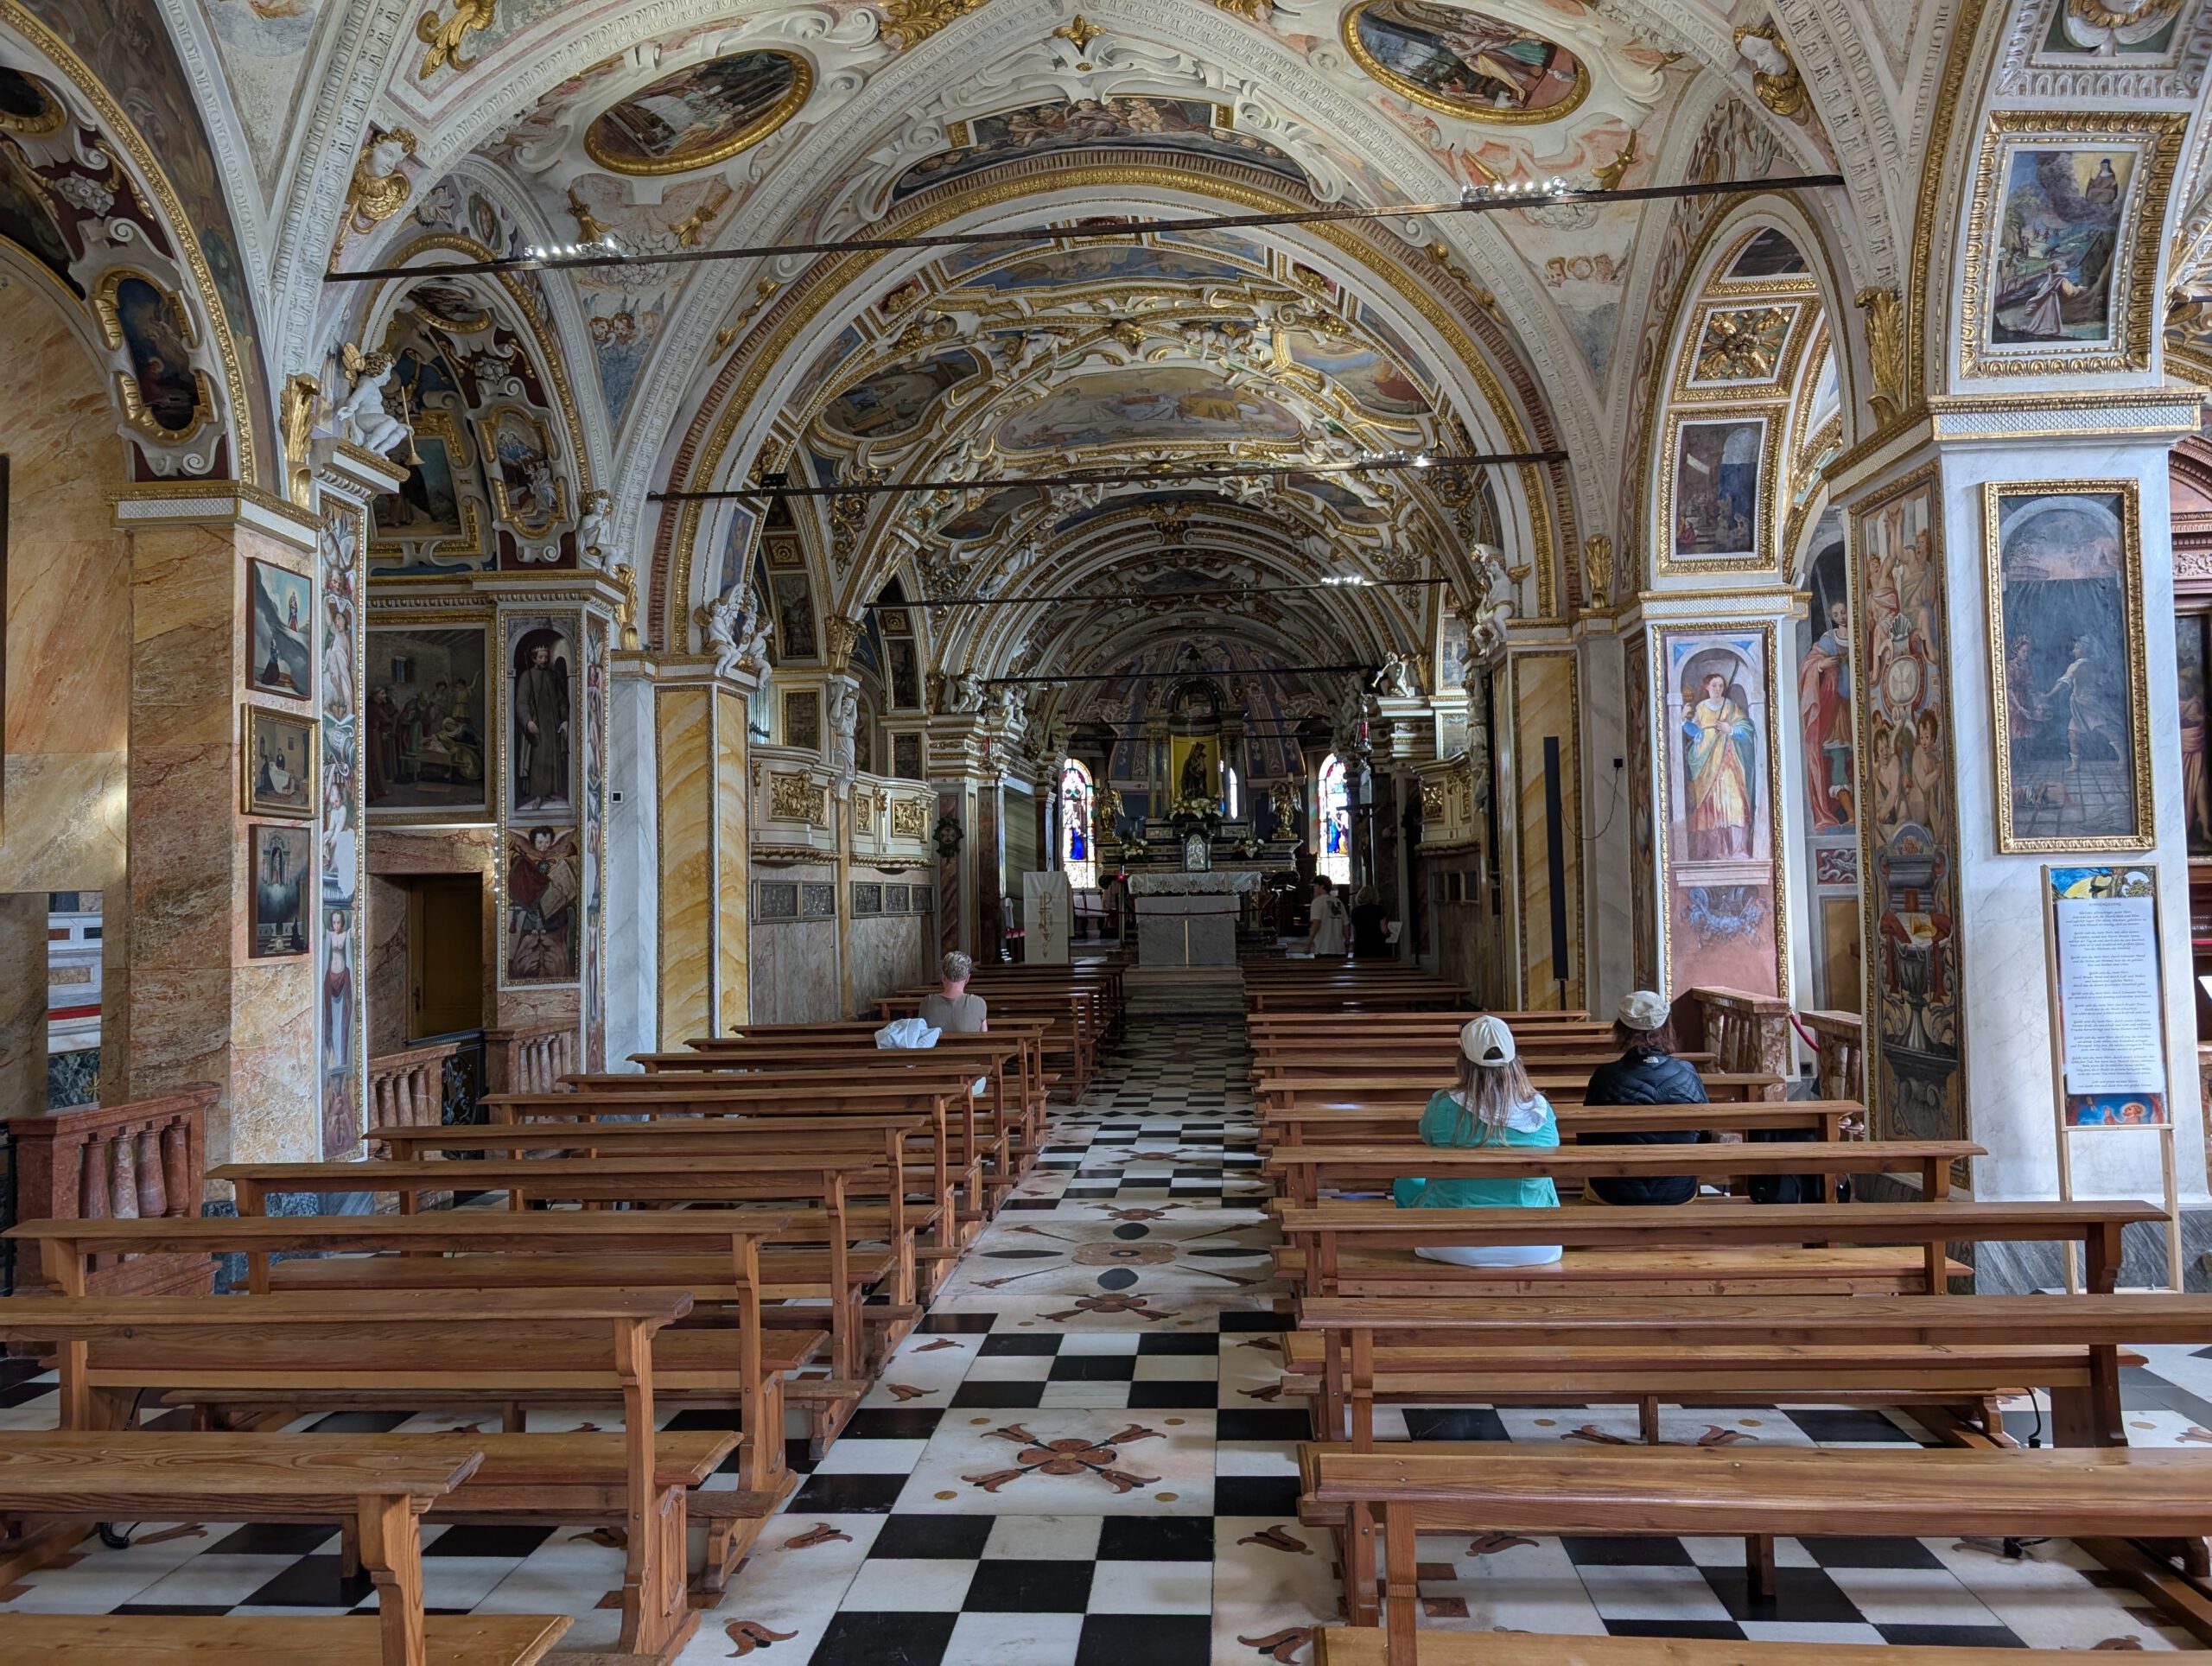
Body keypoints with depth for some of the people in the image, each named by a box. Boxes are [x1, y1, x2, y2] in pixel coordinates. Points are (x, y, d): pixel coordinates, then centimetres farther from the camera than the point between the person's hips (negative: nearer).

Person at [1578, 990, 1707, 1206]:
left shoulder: (1605, 1077, -16)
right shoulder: (1688, 1074, -10)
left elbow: (1587, 1140, -5)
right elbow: (1703, 1135, 4)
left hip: (1615, 1195, -2)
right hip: (1680, 1193, 2)